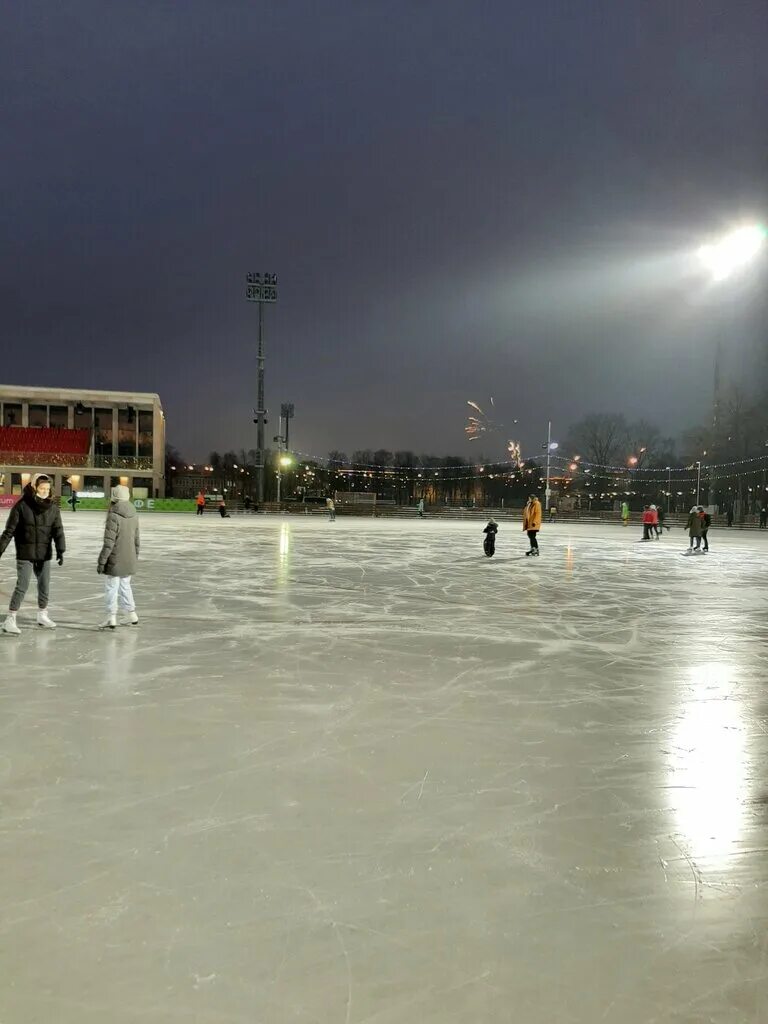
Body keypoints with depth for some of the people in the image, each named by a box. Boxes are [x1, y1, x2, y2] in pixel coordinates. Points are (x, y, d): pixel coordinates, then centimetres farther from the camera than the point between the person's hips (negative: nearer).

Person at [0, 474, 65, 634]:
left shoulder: (53, 507, 0)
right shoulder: (22, 505, -9)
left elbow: (58, 530, -5)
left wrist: (60, 550, -17)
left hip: (44, 555, 4)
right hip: (25, 554, -4)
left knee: (44, 586, 13)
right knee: (22, 587, -6)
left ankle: (42, 616, 30)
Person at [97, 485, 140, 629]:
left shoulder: (113, 516, -18)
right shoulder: (134, 515, 3)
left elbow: (108, 542, -18)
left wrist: (101, 561, -12)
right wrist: (135, 557, 22)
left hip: (114, 561, -7)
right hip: (129, 561, 7)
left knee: (111, 588, 2)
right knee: (125, 586, 19)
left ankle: (111, 618, 2)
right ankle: (131, 615, 25)